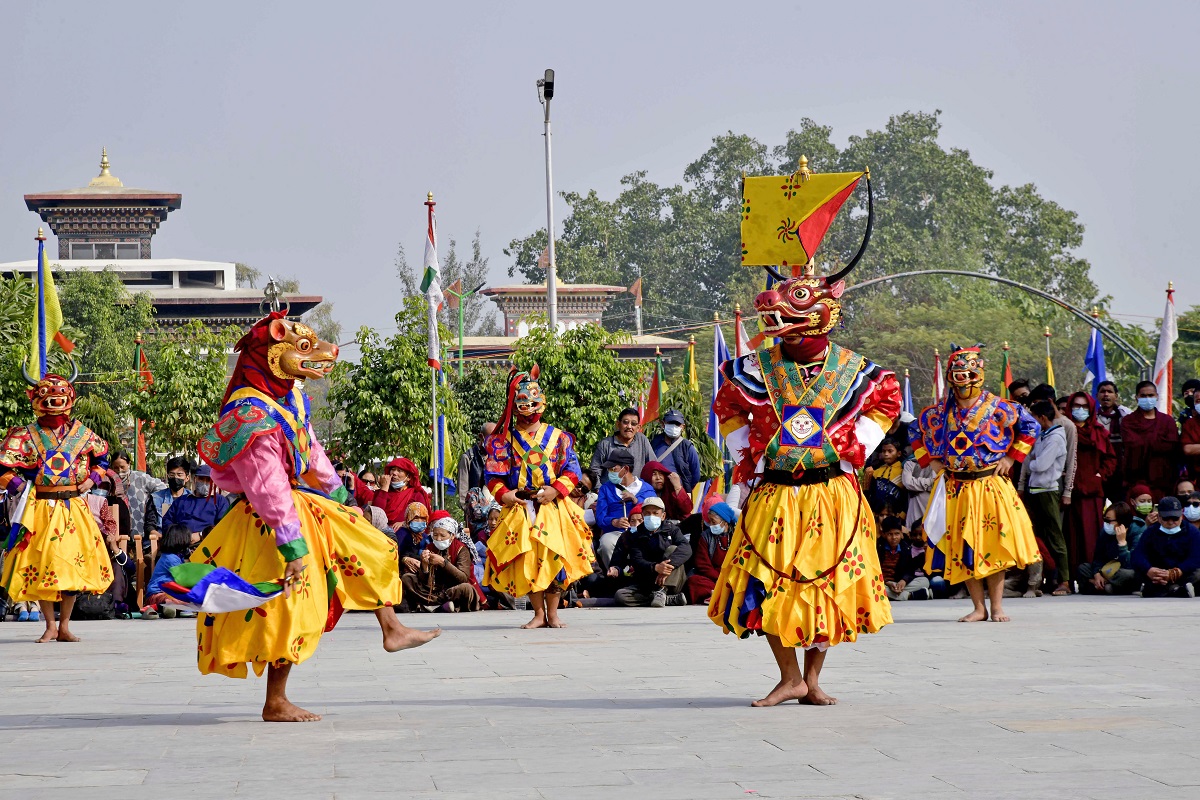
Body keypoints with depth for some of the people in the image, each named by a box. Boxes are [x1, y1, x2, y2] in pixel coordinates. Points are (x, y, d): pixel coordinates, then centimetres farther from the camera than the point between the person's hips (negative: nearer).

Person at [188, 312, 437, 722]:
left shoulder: (289, 397, 3)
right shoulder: (252, 414, -27)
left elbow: (310, 450, 17)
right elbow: (266, 486, -28)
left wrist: (335, 492, 23)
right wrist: (292, 542, -27)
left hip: (305, 503, 10)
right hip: (272, 518, -10)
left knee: (373, 549, 14)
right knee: (288, 610, -4)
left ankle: (392, 630, 26)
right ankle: (275, 703, 6)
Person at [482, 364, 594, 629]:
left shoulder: (558, 437, 7)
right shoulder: (504, 440, 7)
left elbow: (572, 470, 1)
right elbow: (495, 475, 3)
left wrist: (555, 490, -15)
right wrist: (502, 494, -17)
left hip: (553, 508, 0)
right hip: (520, 509, 0)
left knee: (555, 558, -7)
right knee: (527, 561, -3)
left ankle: (552, 613, 4)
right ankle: (538, 614, 8)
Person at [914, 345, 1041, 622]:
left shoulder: (996, 407, -4)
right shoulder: (941, 412, 5)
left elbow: (1031, 427, 1)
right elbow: (916, 432, 19)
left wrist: (1011, 458, -3)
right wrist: (929, 461, 8)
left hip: (991, 485, -2)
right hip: (956, 490, 3)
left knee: (993, 545, -3)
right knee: (962, 549, 1)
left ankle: (997, 606, 4)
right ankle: (979, 607, 8)